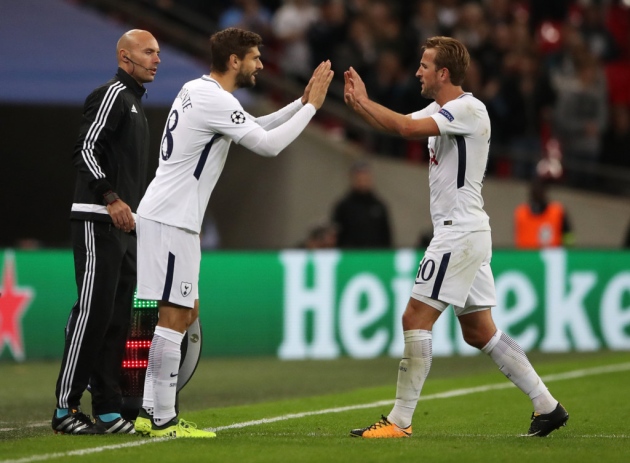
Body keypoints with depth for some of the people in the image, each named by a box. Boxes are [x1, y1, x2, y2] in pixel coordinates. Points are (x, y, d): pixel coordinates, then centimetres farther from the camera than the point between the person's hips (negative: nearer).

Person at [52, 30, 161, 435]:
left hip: (124, 225, 10)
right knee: (93, 311, -12)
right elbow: (86, 150, -16)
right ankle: (66, 408, -11)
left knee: (117, 318, 7)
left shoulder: (135, 102, 22)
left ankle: (108, 410, 8)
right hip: (98, 221, -10)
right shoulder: (112, 94, -7)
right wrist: (111, 199, -22)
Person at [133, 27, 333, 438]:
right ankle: (163, 420, -6)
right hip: (170, 220, -10)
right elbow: (268, 145, -18)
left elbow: (256, 128, 25)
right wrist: (311, 107, -8)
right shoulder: (215, 100, -16)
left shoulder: (198, 91, 15)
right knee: (173, 318, -8)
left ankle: (150, 410, 13)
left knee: (186, 314, 13)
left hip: (172, 219, 10)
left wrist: (302, 102, 17)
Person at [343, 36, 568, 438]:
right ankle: (547, 406, 14)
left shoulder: (468, 109, -16)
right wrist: (361, 104, -3)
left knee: (416, 319, -9)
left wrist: (364, 102, -16)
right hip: (465, 234, 10)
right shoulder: (440, 110, 14)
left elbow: (408, 128, -26)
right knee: (480, 332, 11)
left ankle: (400, 421, -6)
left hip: (460, 234, -10)